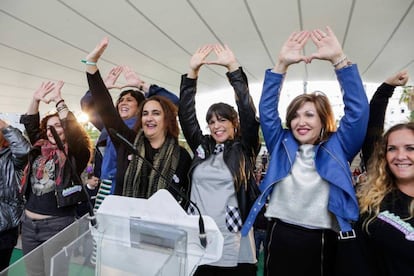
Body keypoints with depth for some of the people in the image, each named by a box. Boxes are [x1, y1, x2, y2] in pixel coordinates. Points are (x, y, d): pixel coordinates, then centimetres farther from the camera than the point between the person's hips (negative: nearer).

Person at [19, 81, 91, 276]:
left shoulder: (76, 153, -8)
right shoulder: (41, 149, 9)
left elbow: (73, 130, -23)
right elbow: (30, 125, 10)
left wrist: (58, 100, -20)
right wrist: (36, 100, -2)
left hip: (57, 224, -6)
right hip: (29, 223, 6)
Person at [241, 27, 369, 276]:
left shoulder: (337, 149, 2)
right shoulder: (281, 146, 6)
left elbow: (358, 109, -7)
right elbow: (267, 110, -1)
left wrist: (339, 59, -13)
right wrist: (282, 65, -9)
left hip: (322, 243, -1)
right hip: (280, 239, 2)